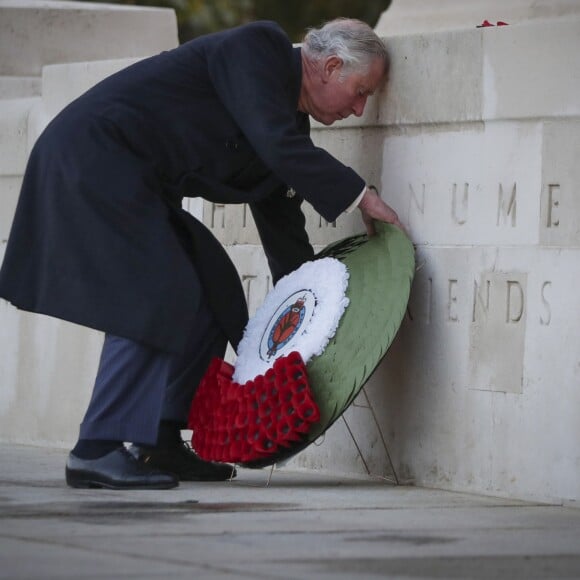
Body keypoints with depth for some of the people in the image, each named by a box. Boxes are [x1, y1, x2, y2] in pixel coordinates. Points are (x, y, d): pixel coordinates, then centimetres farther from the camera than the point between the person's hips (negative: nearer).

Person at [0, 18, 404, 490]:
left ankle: (160, 444, 12)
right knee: (155, 299, -16)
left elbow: (281, 219, 20)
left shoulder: (290, 126, 14)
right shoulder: (258, 46, -12)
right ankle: (97, 451, -14)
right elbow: (275, 143, -24)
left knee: (214, 293, 10)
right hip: (92, 156, -10)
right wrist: (358, 195, -15)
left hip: (133, 182, 10)